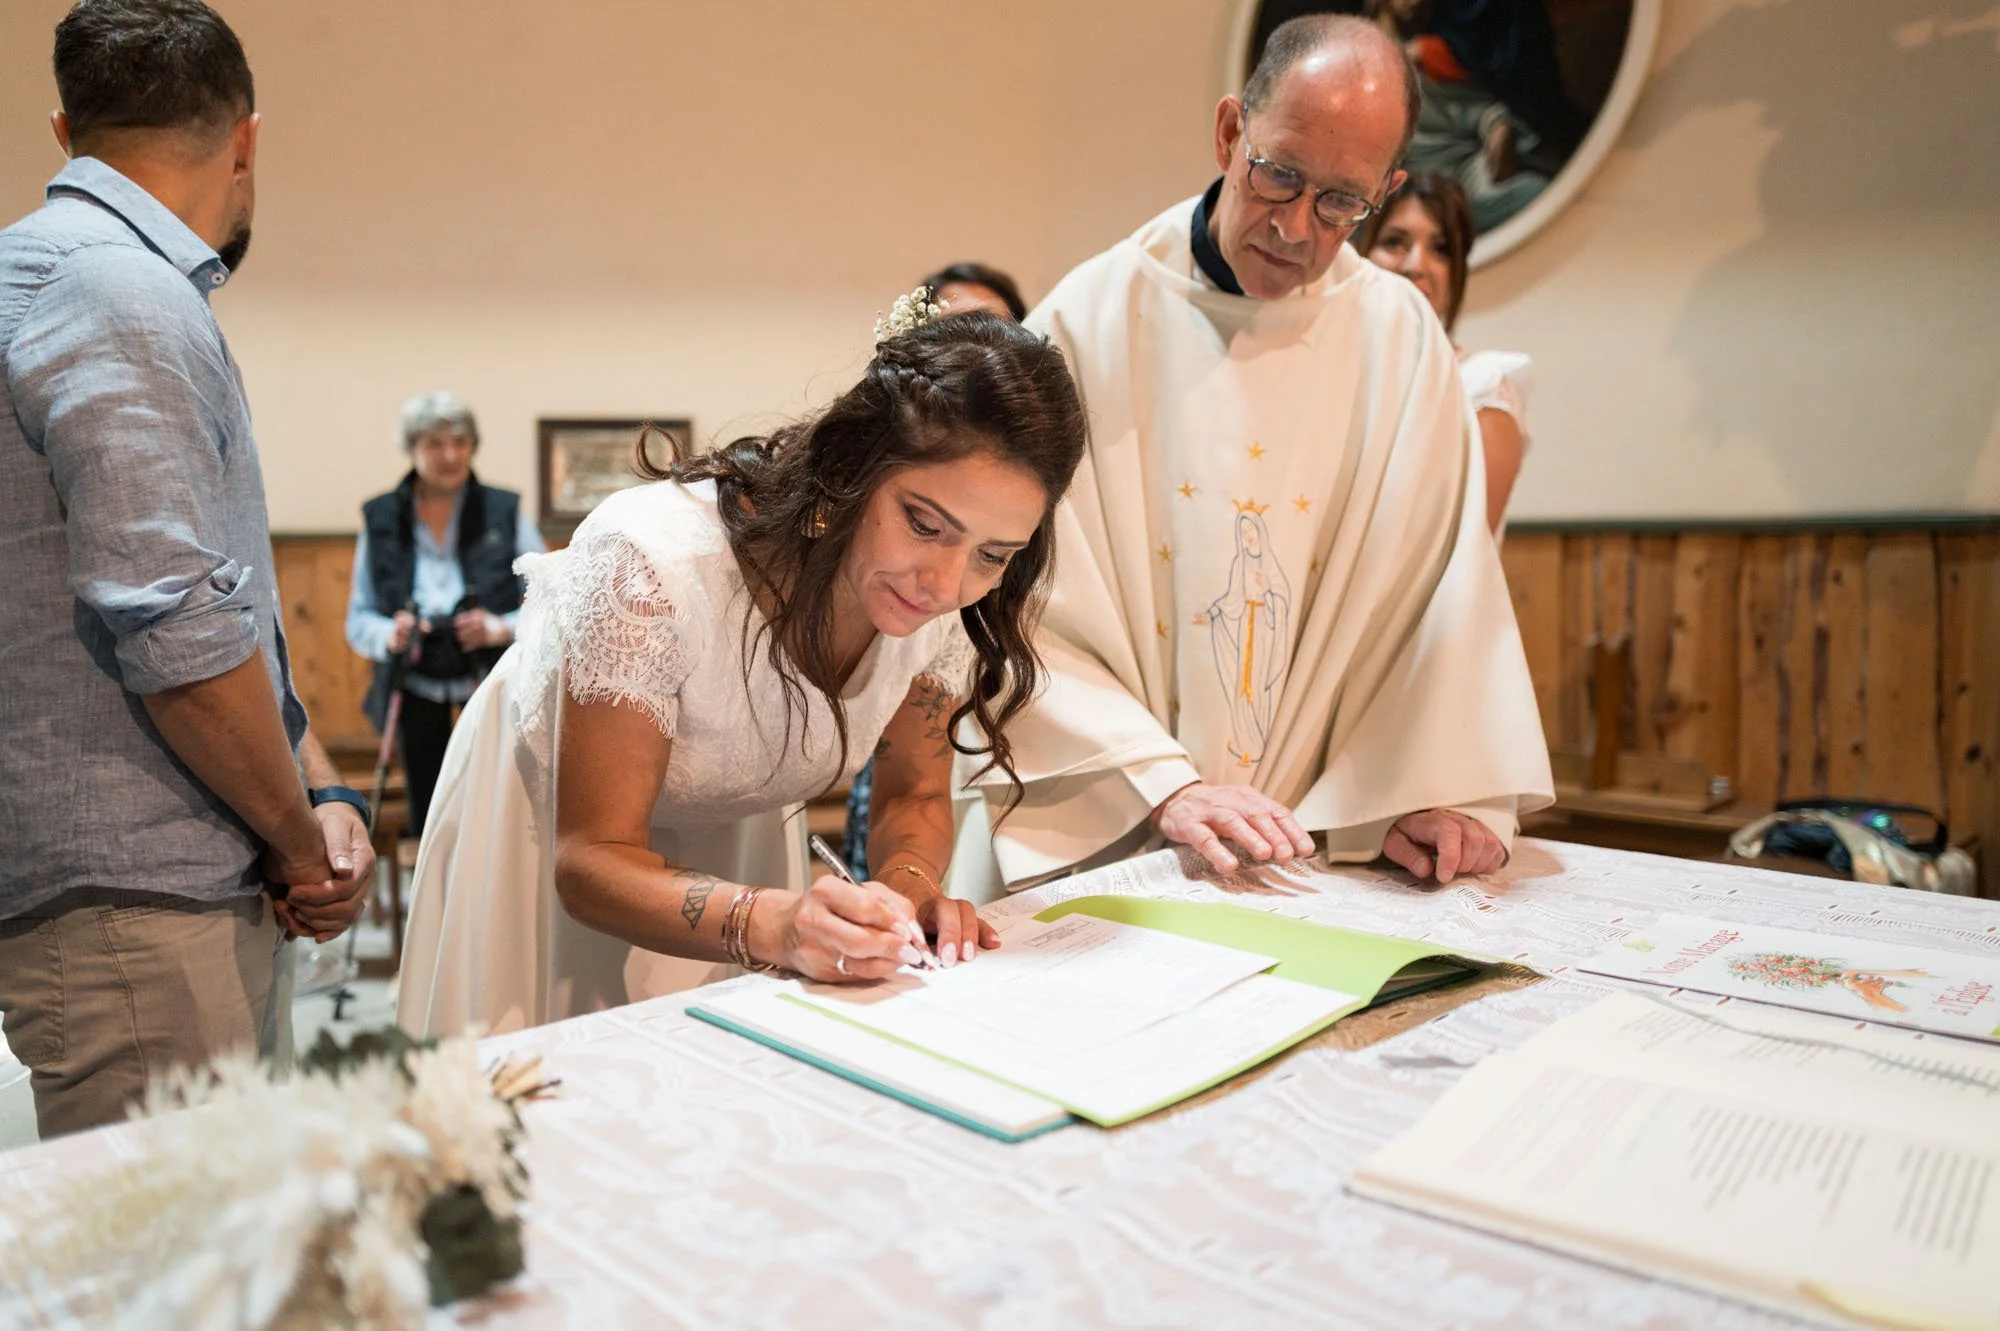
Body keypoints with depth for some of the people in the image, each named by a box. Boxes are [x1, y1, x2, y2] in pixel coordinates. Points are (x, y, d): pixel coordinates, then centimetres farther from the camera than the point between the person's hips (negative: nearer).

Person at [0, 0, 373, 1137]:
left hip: (222, 888, 10)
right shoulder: (113, 292, -13)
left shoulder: (145, 296, 20)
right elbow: (171, 625, -22)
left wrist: (324, 792, 7)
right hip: (134, 906, -10)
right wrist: (304, 843, -8)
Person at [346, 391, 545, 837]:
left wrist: (501, 628, -17)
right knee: (427, 815, 8)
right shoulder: (380, 518, 5)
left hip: (496, 691, -2)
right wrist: (390, 635, -15)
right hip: (418, 695, 2)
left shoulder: (505, 511, 1)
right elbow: (357, 619, 7)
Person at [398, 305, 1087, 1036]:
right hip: (547, 820, -3)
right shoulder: (656, 571, -35)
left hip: (727, 840, 3)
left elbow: (914, 794, -6)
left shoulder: (951, 604, -21)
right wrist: (773, 924, -45)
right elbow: (593, 860, -28)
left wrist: (907, 888, -28)